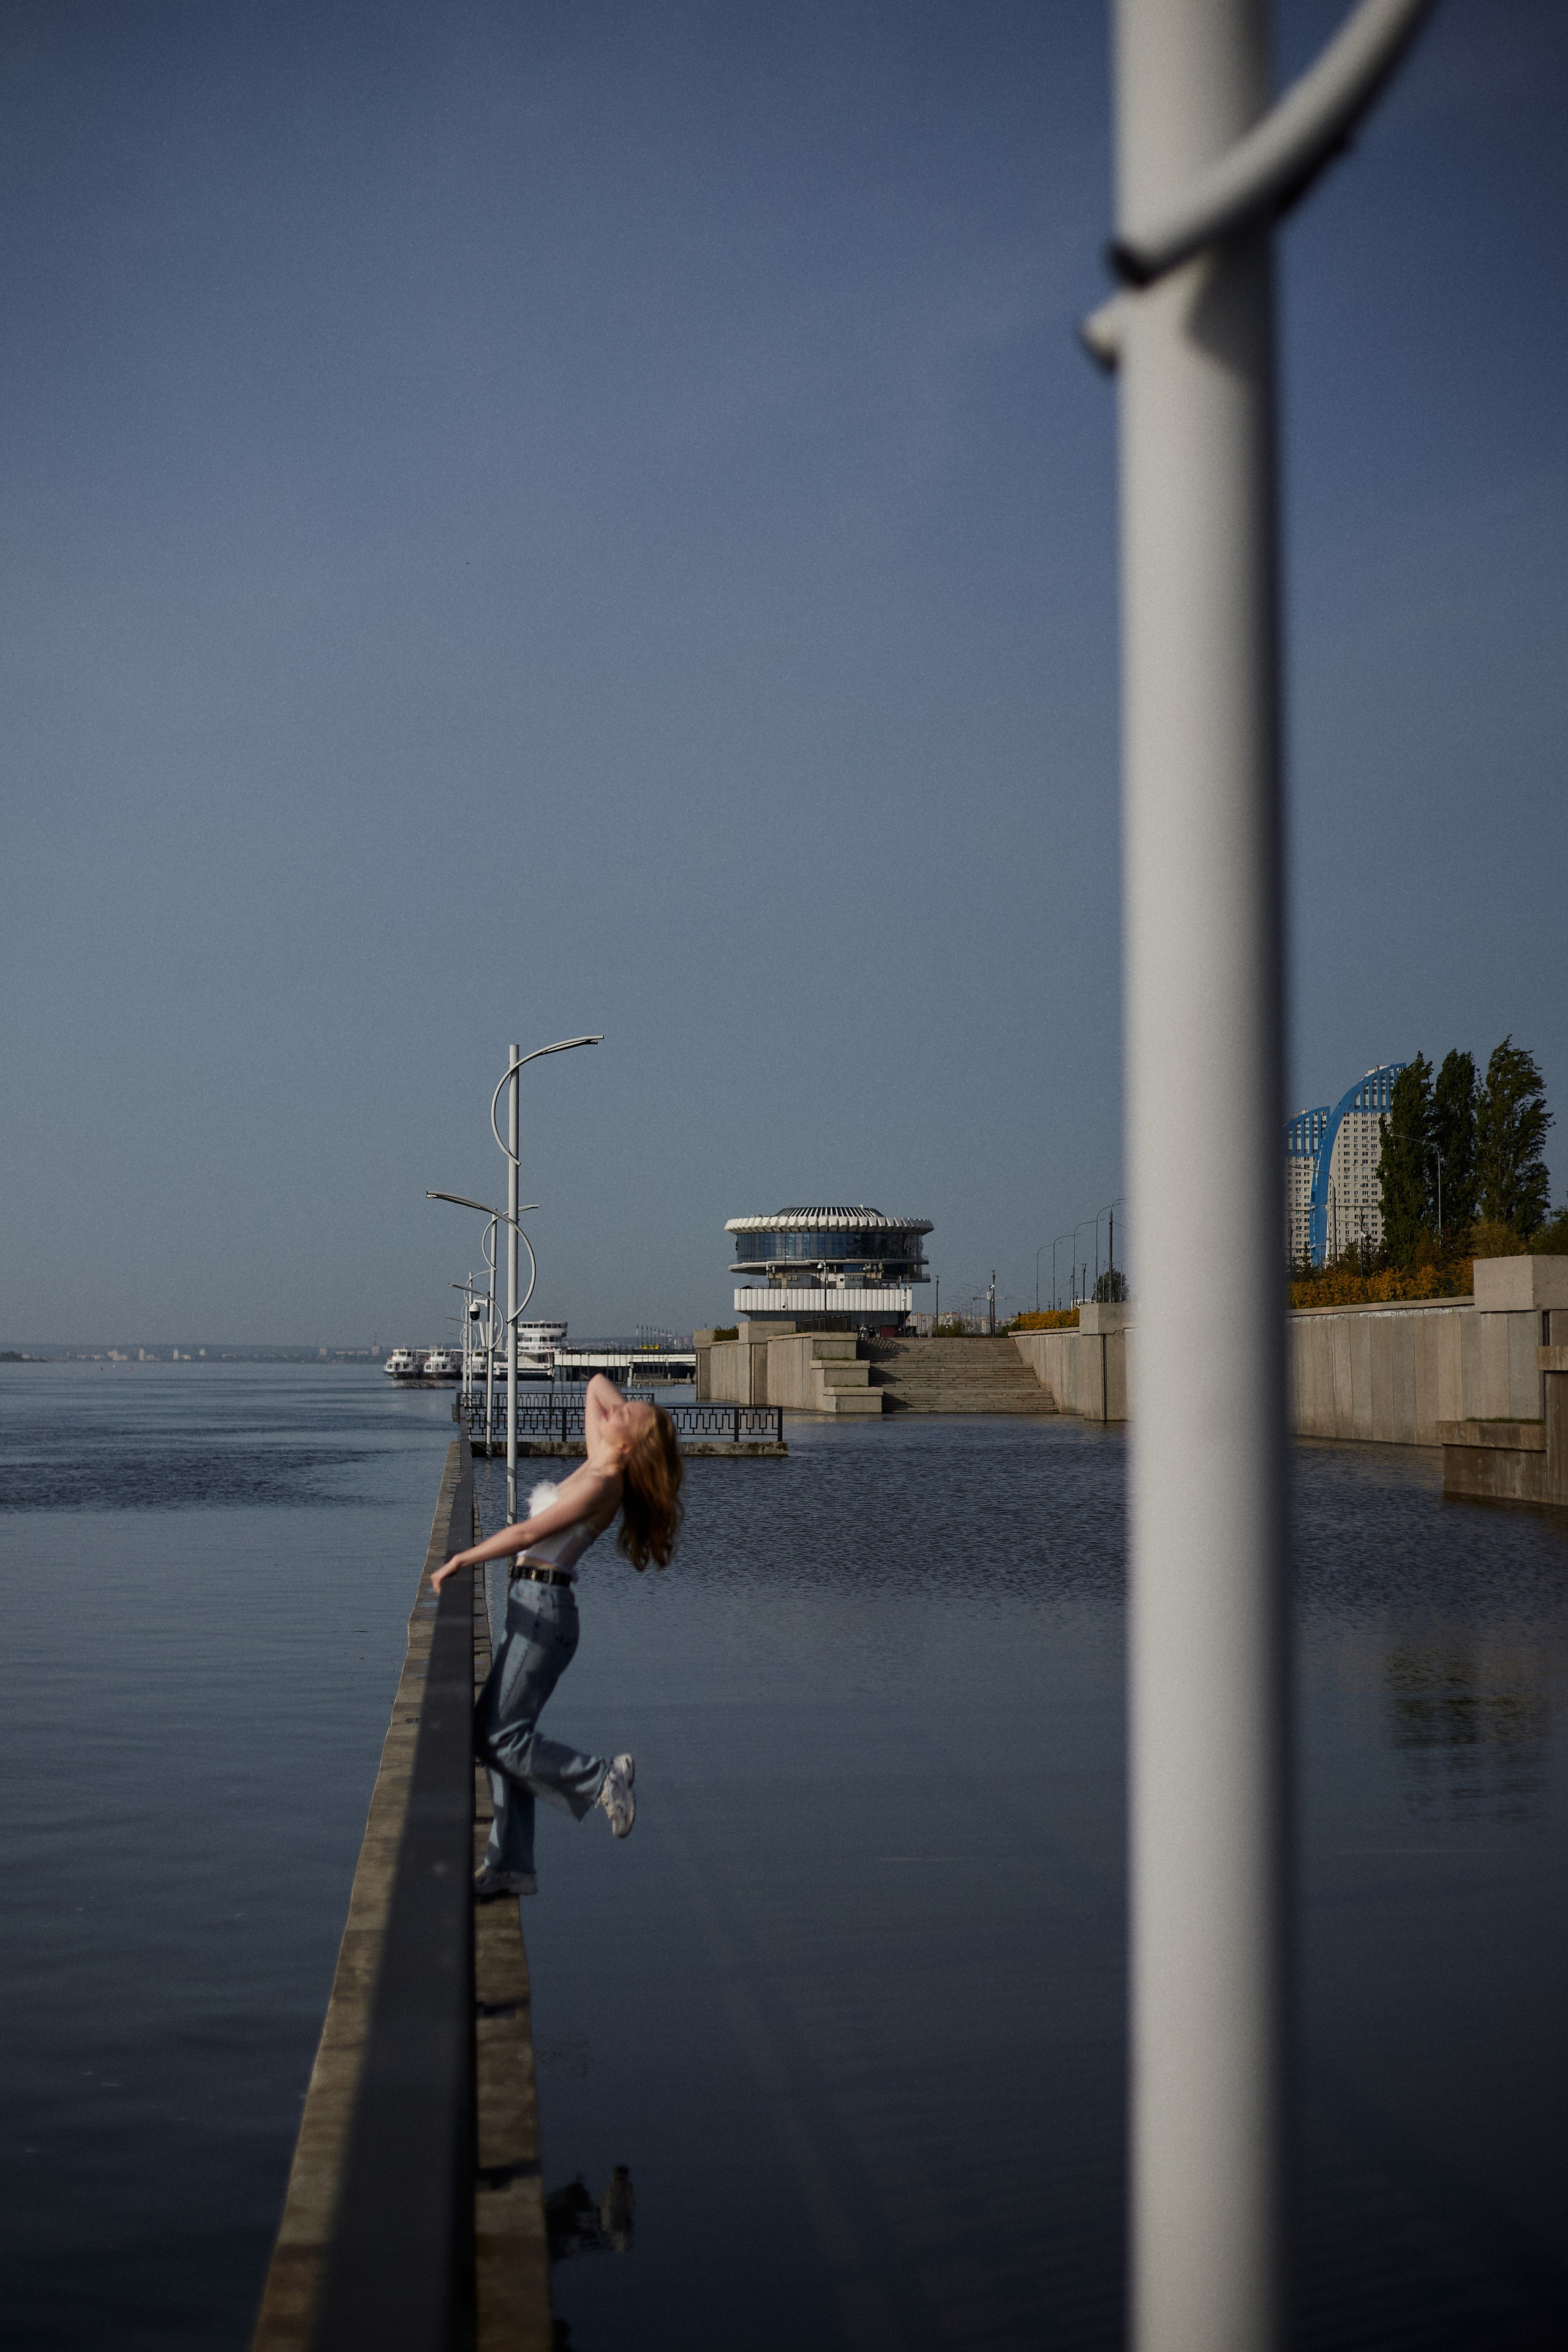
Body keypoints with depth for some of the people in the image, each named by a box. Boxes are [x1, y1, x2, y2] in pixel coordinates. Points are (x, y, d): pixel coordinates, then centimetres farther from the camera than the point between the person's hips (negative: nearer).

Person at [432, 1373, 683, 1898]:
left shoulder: (602, 1485, -14)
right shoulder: (598, 1465, 10)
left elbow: (527, 1533, -18)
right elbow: (595, 1386, 23)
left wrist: (457, 1562, -12)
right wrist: (630, 1414, 9)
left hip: (544, 1611, -9)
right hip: (529, 1608, 9)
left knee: (499, 1737, -9)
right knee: (500, 1734, 8)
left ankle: (601, 1777, 3)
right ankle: (509, 1865, 12)